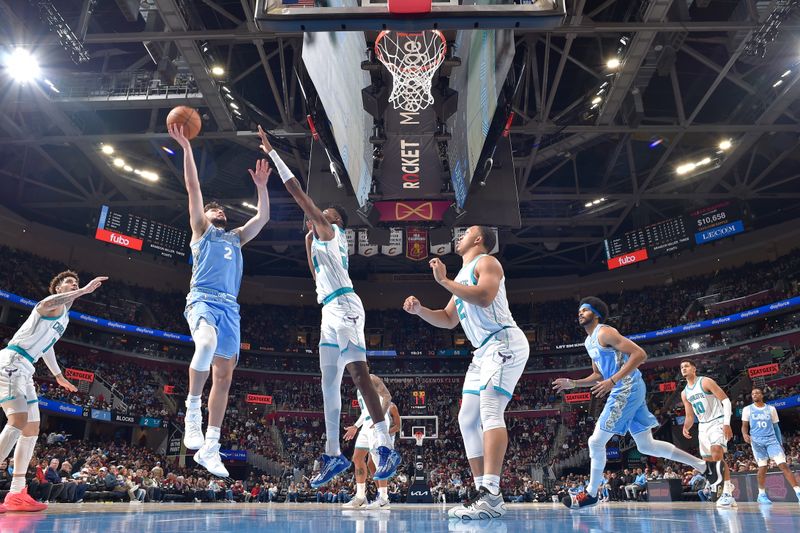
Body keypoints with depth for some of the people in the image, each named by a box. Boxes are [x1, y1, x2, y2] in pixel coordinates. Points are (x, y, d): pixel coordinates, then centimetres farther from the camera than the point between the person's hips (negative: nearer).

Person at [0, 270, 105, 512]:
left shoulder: (65, 316, 24)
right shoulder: (54, 305, -4)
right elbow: (46, 304, -33)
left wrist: (59, 376, 42)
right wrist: (84, 290, -38)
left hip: (24, 370, 10)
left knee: (32, 429, 7)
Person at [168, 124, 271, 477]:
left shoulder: (236, 237, 29)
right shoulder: (201, 230, 17)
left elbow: (263, 217, 26)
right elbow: (193, 187, 9)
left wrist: (261, 186, 20)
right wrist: (186, 147, 4)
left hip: (230, 307, 5)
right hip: (202, 299, -5)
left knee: (224, 375, -1)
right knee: (207, 343, -37)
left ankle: (210, 448, 3)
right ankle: (192, 407, -18)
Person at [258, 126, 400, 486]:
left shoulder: (330, 230, 4)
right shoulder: (322, 239, 28)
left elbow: (296, 191, 1)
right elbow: (319, 278, 36)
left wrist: (272, 152, 5)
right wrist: (308, 242, 31)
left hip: (344, 306, -10)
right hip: (331, 311, 10)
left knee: (358, 373, -19)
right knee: (329, 383, 7)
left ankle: (385, 447, -21)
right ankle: (333, 455, 11)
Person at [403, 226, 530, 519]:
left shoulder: (487, 262, -4)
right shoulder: (463, 275, 24)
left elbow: (484, 297, -24)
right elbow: (449, 320, 26)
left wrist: (444, 281, -19)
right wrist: (419, 310, 11)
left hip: (505, 343, -10)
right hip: (484, 351, 10)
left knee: (489, 409, -22)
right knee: (467, 419, 4)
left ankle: (491, 496, -27)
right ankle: (483, 493, 7)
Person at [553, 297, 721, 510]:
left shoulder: (604, 332, -11)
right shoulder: (589, 341, 18)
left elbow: (640, 354, -20)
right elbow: (598, 376, 25)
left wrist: (613, 381, -25)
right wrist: (572, 383, 12)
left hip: (627, 389, -10)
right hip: (625, 391, 10)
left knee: (596, 441, -5)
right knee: (646, 446, 14)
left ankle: (590, 494, 8)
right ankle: (704, 465, 22)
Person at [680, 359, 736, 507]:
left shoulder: (706, 381, -8)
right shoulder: (684, 393, 12)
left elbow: (726, 400, -13)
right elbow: (689, 416, 16)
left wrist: (727, 423, -23)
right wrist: (686, 427, -6)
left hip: (718, 422, -8)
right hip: (703, 426, 8)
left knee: (717, 454, -25)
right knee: (708, 461, 6)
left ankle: (727, 493, -22)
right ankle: (728, 486, 22)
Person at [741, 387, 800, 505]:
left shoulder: (771, 409, 9)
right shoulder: (747, 409, 5)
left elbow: (776, 427, 14)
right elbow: (744, 426, 6)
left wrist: (780, 443, 9)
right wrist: (745, 435, -16)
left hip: (772, 440, 1)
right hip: (757, 441, -1)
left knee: (783, 465, -11)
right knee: (762, 467, -2)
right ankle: (761, 494, 11)